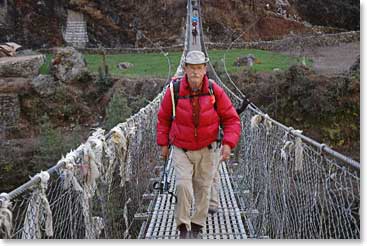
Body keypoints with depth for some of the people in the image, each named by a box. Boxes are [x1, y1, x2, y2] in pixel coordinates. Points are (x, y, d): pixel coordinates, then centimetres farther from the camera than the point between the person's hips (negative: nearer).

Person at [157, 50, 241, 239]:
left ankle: (197, 226, 28)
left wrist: (228, 143, -16)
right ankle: (183, 227, 0)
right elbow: (163, 118, 5)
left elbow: (232, 119, -4)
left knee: (203, 188, 9)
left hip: (207, 150, 1)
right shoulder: (174, 91, -11)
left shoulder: (215, 91, -11)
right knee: (182, 185, -16)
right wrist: (163, 143, 6)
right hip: (181, 150, -1)